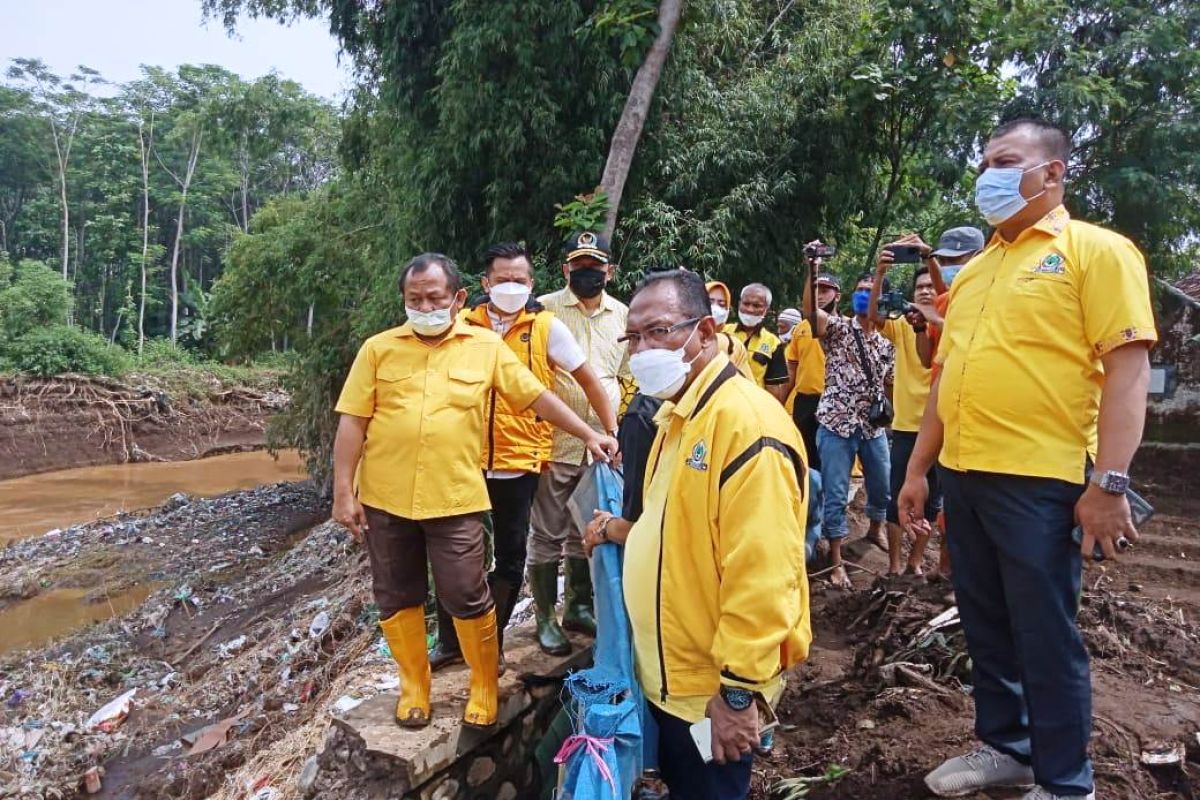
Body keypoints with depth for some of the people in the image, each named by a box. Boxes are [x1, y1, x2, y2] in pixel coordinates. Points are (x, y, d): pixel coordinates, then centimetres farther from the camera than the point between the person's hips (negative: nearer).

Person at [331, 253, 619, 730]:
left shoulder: (487, 347, 1)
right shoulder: (378, 349, 2)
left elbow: (539, 397, 4)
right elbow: (352, 423, 0)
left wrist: (589, 435, -1)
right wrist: (343, 492, -4)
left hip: (455, 499, -2)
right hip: (384, 499, 2)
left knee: (467, 599, 4)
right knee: (396, 599, 13)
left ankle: (486, 687, 27)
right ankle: (414, 686, 34)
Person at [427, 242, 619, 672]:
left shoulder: (546, 327, -4)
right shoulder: (466, 324, 1)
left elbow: (589, 381, 1)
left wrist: (613, 433, -2)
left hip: (519, 459, -2)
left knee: (510, 555, 10)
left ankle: (491, 643, 28)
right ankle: (450, 640, 29)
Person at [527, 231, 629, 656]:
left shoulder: (622, 314, 10)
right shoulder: (544, 309, -4)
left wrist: (622, 429, 12)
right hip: (556, 441, -4)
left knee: (588, 531, 15)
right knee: (548, 534, 4)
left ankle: (579, 606, 31)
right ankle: (545, 617, 18)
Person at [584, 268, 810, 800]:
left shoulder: (747, 421, -23)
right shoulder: (676, 413, 9)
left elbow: (761, 574, -26)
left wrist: (740, 690, -22)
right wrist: (624, 531, 6)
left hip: (712, 688, -9)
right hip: (668, 672, 9)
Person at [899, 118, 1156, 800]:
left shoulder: (1095, 250, -3)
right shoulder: (974, 270, 17)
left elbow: (1127, 366, -12)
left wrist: (1109, 482, -20)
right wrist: (918, 468, 16)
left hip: (1039, 480, -7)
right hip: (963, 476, 7)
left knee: (1045, 637, 4)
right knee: (987, 628, 16)